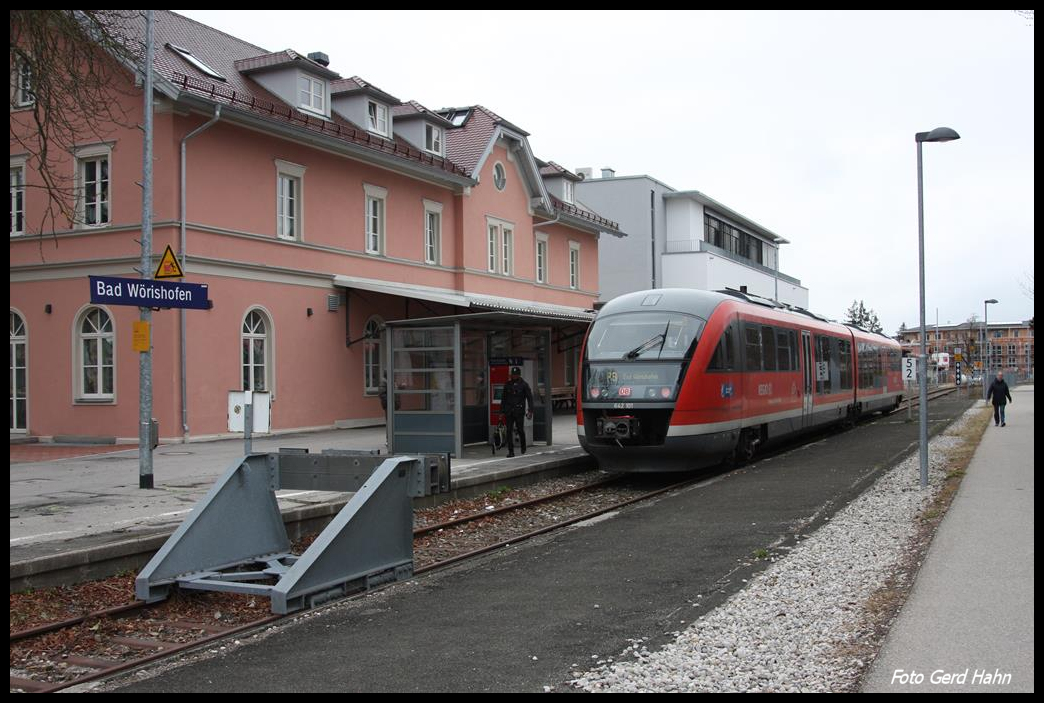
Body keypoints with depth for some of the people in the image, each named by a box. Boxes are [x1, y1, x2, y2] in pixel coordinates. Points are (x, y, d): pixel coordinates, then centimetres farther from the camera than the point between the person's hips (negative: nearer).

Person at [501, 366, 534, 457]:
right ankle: (511, 451, -1)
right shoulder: (507, 384, 9)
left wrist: (530, 410, -9)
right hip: (508, 411, 2)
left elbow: (530, 398, -1)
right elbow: (503, 398, 14)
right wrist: (502, 410, 9)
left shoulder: (524, 384, 0)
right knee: (509, 431, -3)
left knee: (521, 430, 4)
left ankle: (523, 447, 30)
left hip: (519, 411, -2)